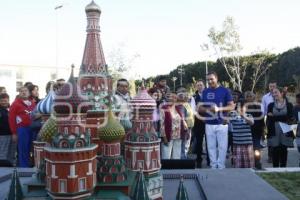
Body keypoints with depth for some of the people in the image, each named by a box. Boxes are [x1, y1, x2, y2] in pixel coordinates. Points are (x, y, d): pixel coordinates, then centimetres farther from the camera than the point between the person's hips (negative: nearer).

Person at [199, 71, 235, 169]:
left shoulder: (224, 90, -1)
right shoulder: (205, 92, 9)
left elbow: (232, 106, -3)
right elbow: (200, 108, 13)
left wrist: (219, 109, -19)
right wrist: (207, 110, -10)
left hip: (222, 124, -3)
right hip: (209, 124, 3)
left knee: (222, 146, 1)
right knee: (211, 147, 8)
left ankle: (221, 167, 11)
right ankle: (213, 166, 18)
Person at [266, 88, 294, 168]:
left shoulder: (289, 105, 4)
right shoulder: (271, 105, 8)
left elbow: (290, 118, -6)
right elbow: (268, 120, 3)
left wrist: (274, 117, -12)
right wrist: (269, 131, -9)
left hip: (285, 132, -1)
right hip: (274, 132, 1)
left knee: (283, 151, 4)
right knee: (275, 151, 2)